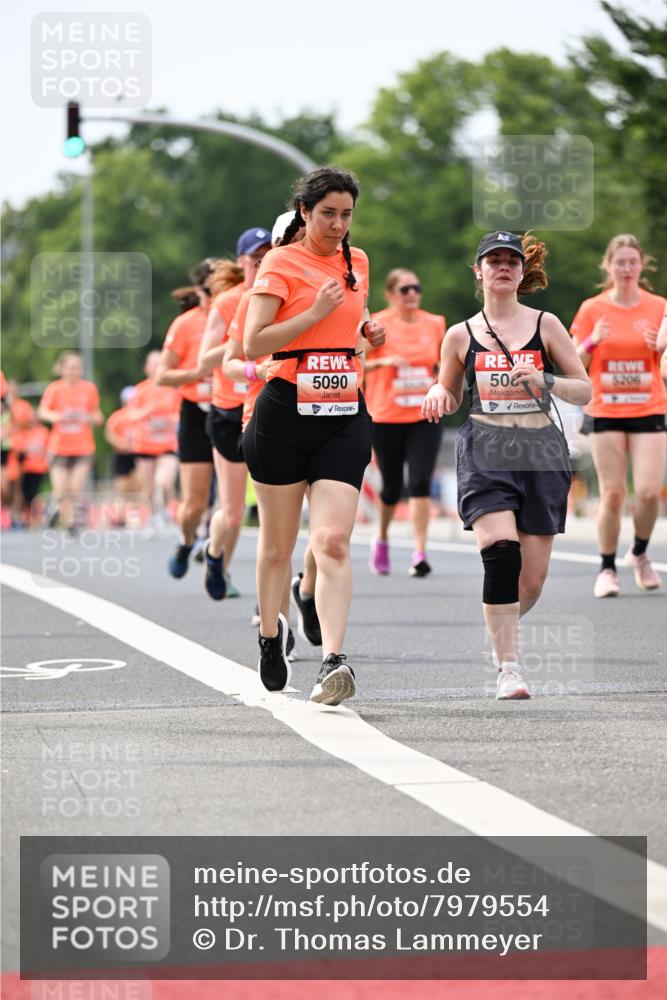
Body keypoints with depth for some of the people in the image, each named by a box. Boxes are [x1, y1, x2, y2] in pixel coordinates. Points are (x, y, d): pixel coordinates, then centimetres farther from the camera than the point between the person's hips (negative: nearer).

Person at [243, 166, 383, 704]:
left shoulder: (358, 262, 13)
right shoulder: (281, 262, -4)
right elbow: (253, 342, -13)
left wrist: (366, 327, 10)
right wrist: (316, 313, -19)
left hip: (345, 418, 3)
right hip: (285, 414, -3)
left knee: (333, 541, -13)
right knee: (277, 544, 8)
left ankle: (334, 661, -23)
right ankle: (270, 634, 33)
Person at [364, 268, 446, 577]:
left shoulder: (434, 324, 6)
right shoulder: (378, 325, -6)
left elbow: (444, 362, 21)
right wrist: (383, 361, -24)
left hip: (425, 416, 2)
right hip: (386, 418, -2)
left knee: (420, 482, -13)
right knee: (392, 487, 6)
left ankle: (419, 555, -14)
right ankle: (381, 539, 35)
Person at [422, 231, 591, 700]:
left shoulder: (545, 325, 7)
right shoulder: (461, 335, 9)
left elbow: (585, 390, 7)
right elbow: (448, 395, 21)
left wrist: (545, 382, -11)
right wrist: (437, 396, -2)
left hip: (540, 450, 1)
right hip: (485, 451, -1)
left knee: (532, 577, 1)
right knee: (501, 552, -23)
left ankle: (503, 630, 34)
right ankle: (508, 668, -17)